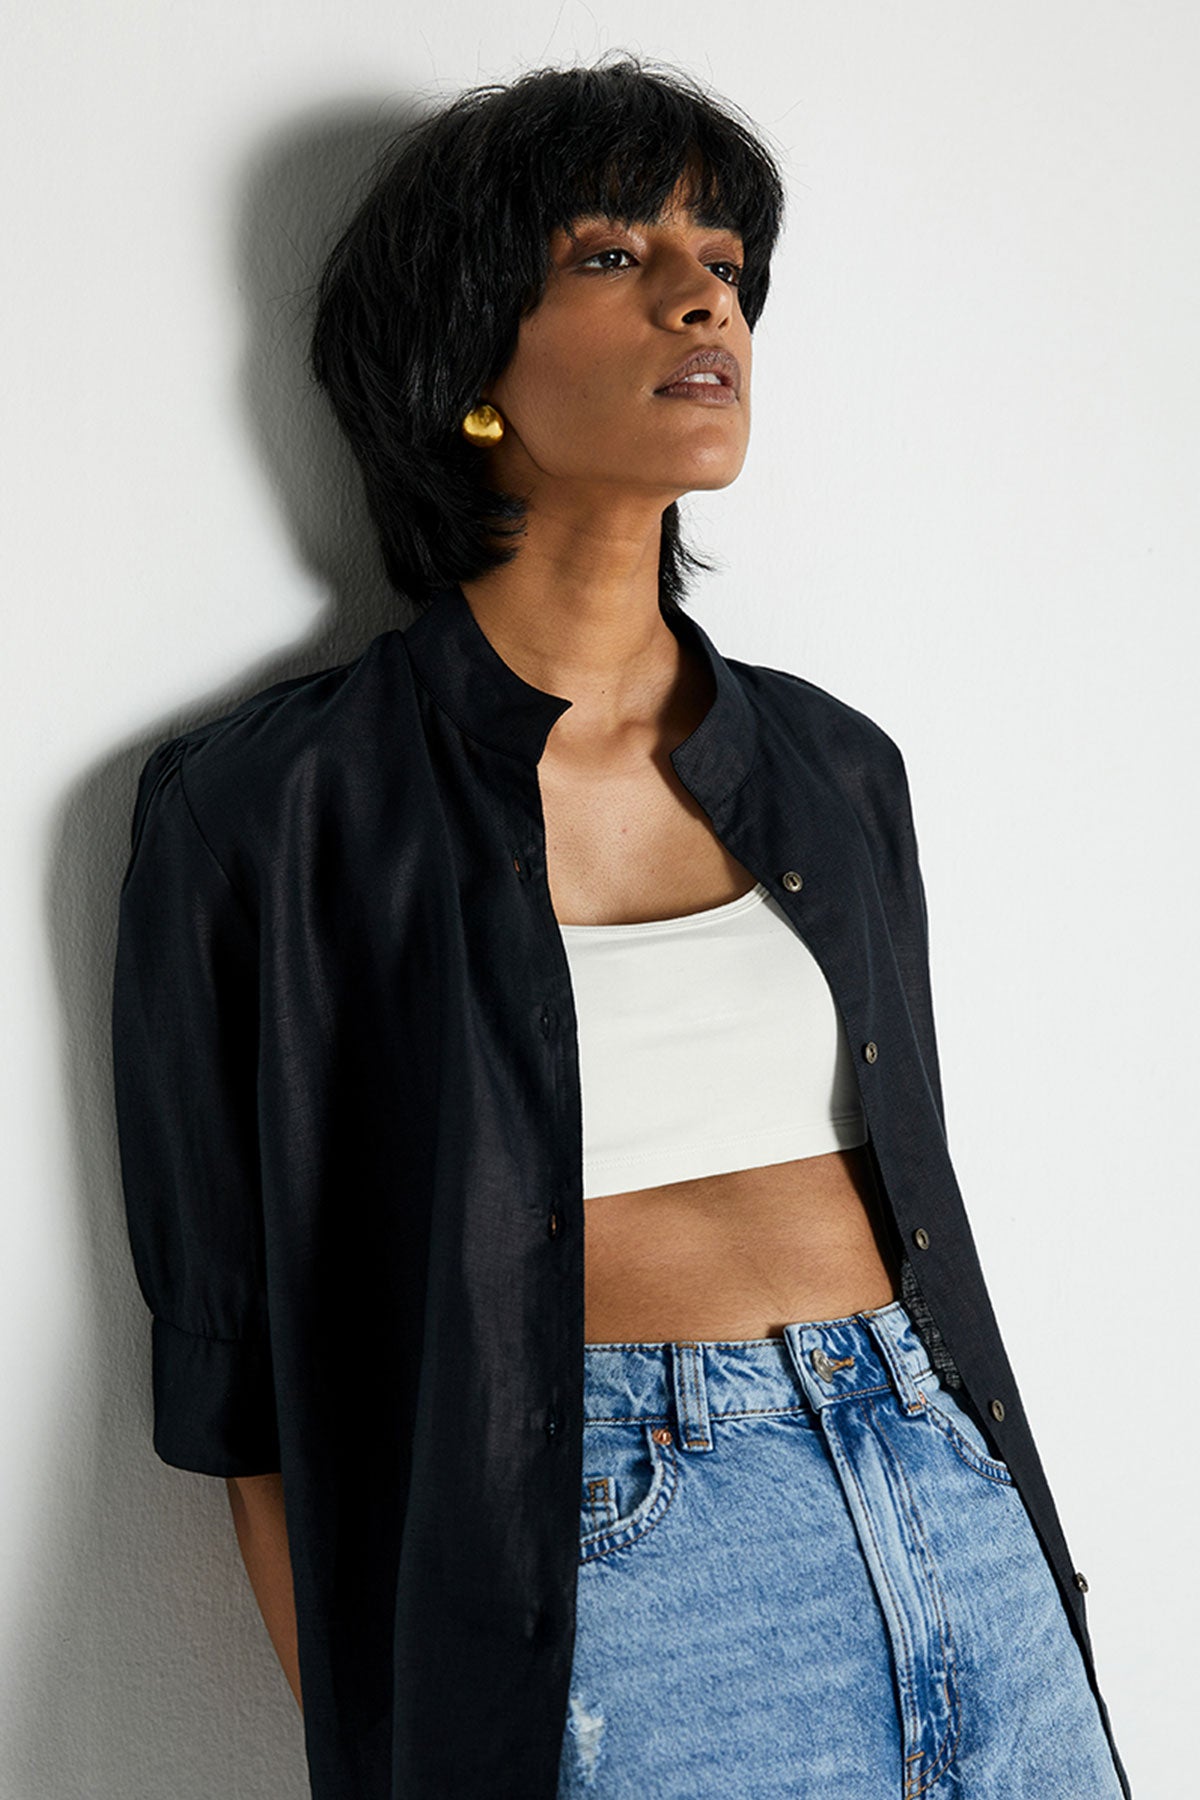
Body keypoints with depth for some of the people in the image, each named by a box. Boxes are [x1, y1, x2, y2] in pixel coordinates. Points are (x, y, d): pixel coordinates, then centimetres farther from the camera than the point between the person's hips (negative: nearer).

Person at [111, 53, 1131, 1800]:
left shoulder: (835, 765, 10)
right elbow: (247, 1367, -3)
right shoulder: (268, 806, -5)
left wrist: (1018, 1546, 13)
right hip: (606, 1578, -4)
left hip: (958, 1517, 5)